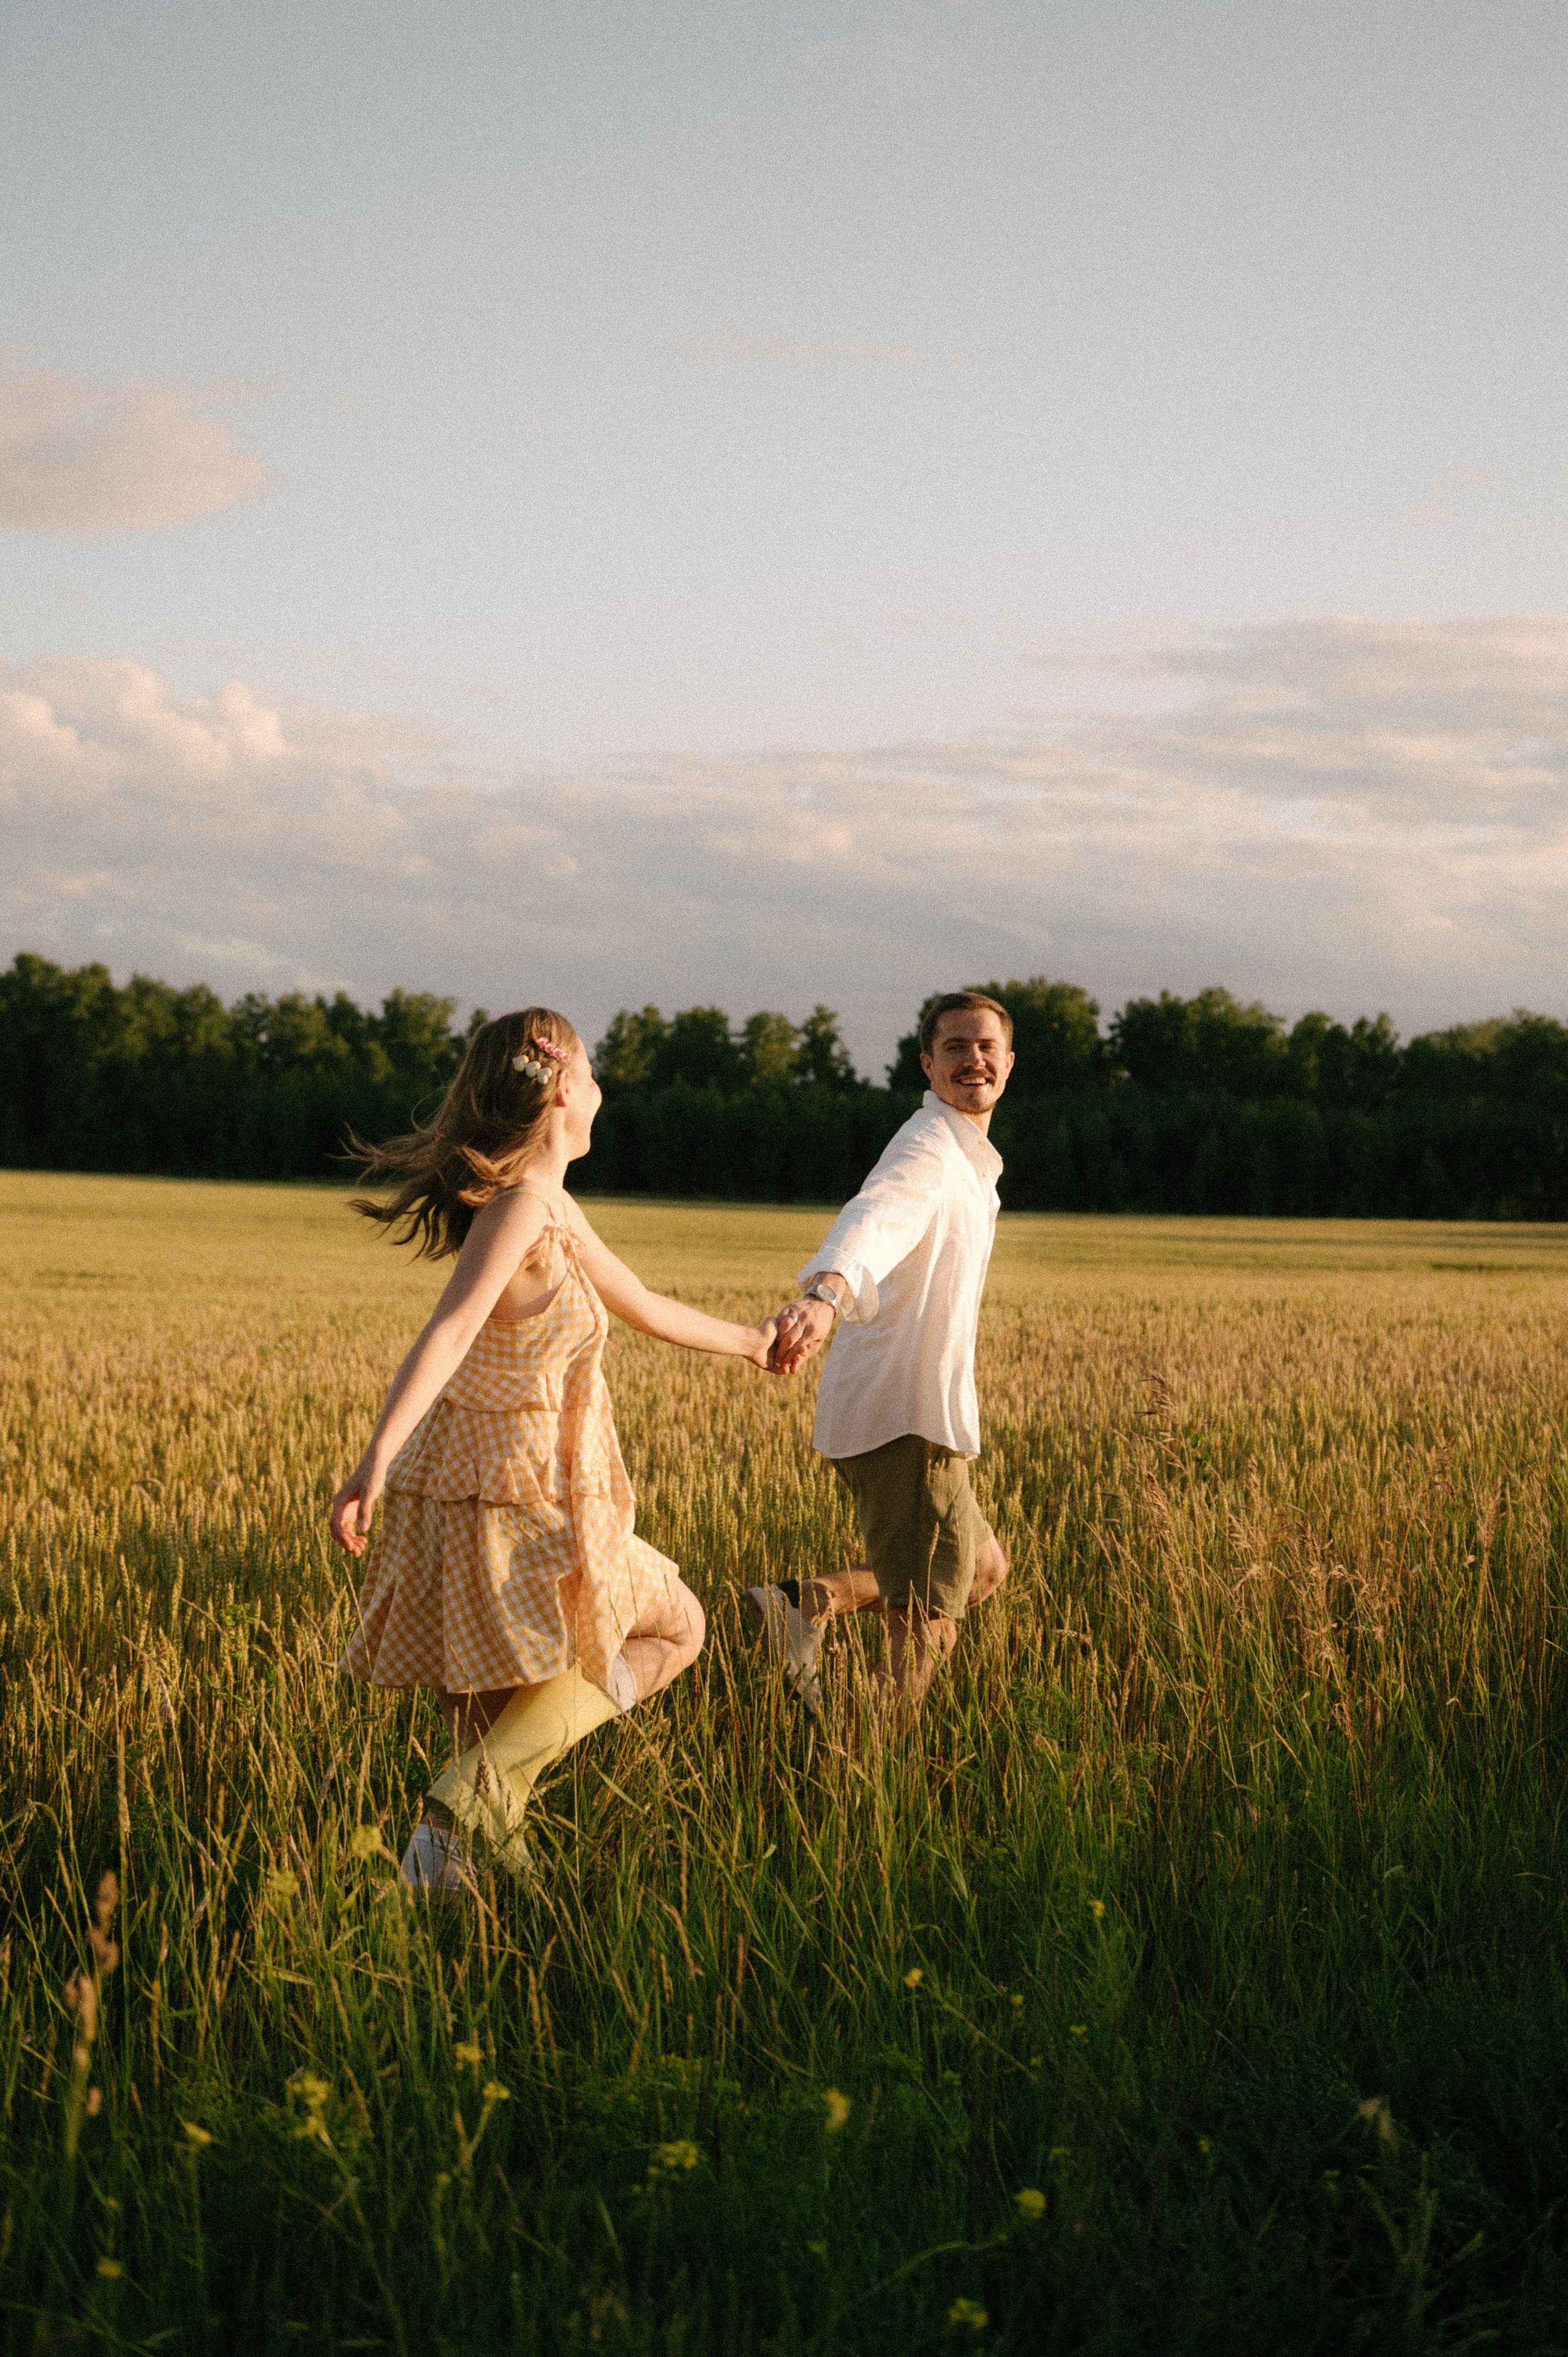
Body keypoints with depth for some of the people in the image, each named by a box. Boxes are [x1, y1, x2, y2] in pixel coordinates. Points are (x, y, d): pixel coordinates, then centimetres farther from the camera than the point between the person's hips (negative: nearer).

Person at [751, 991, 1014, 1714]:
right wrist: (826, 1292, -57)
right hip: (906, 1418, -10)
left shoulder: (965, 1160, 18)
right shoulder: (928, 1152, -15)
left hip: (911, 1412, 10)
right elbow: (872, 1219, -37)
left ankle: (809, 1601, 9)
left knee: (982, 1567, 22)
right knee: (926, 1628, -6)